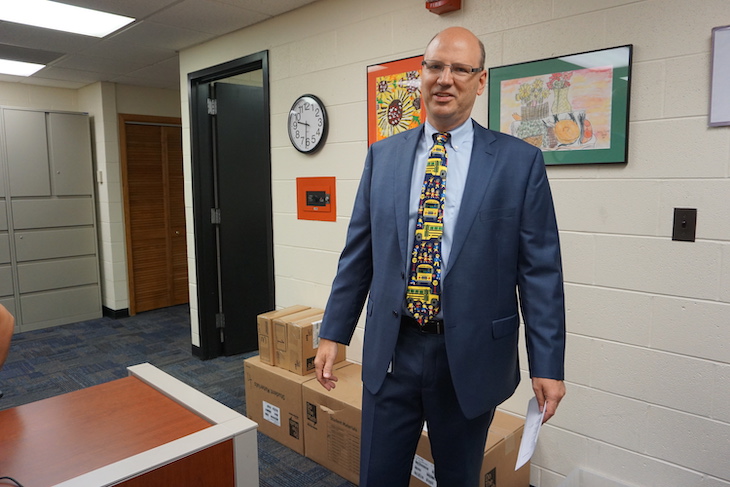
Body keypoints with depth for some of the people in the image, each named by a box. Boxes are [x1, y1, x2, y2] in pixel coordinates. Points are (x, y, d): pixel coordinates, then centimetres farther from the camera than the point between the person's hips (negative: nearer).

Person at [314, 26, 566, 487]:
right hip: (391, 349, 2)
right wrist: (333, 333, 6)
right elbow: (358, 253, 6)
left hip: (471, 356, -1)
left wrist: (548, 366, -6)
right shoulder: (383, 155, 4)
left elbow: (540, 271, -5)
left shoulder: (520, 161, -5)